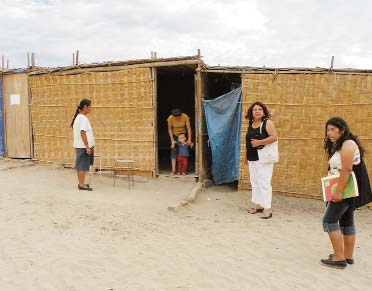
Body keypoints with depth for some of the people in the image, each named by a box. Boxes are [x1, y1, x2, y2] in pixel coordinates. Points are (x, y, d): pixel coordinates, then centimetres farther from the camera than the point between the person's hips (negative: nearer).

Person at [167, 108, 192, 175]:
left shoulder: (185, 117, -27)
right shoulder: (170, 118, -25)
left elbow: (189, 128, -20)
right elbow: (170, 129, -12)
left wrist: (189, 139, -20)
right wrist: (172, 140, -14)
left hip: (184, 134, 0)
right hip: (174, 135, 0)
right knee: (174, 151, -12)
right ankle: (173, 170, -15)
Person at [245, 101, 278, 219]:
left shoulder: (267, 122, -7)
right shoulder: (251, 124, 12)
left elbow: (274, 137, -17)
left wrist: (259, 142, -22)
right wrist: (246, 156, 19)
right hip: (252, 158, 7)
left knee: (264, 183, -7)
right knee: (254, 182, 12)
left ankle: (267, 209, -1)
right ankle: (257, 205, 23)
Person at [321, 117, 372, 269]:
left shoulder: (347, 144, -14)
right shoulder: (339, 146, 16)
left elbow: (347, 169, -23)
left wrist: (339, 191, -26)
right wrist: (338, 191, 11)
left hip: (346, 190, -10)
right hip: (346, 191, 10)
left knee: (329, 220, -9)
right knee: (346, 221, 13)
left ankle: (339, 258, -5)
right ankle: (348, 256, 20)